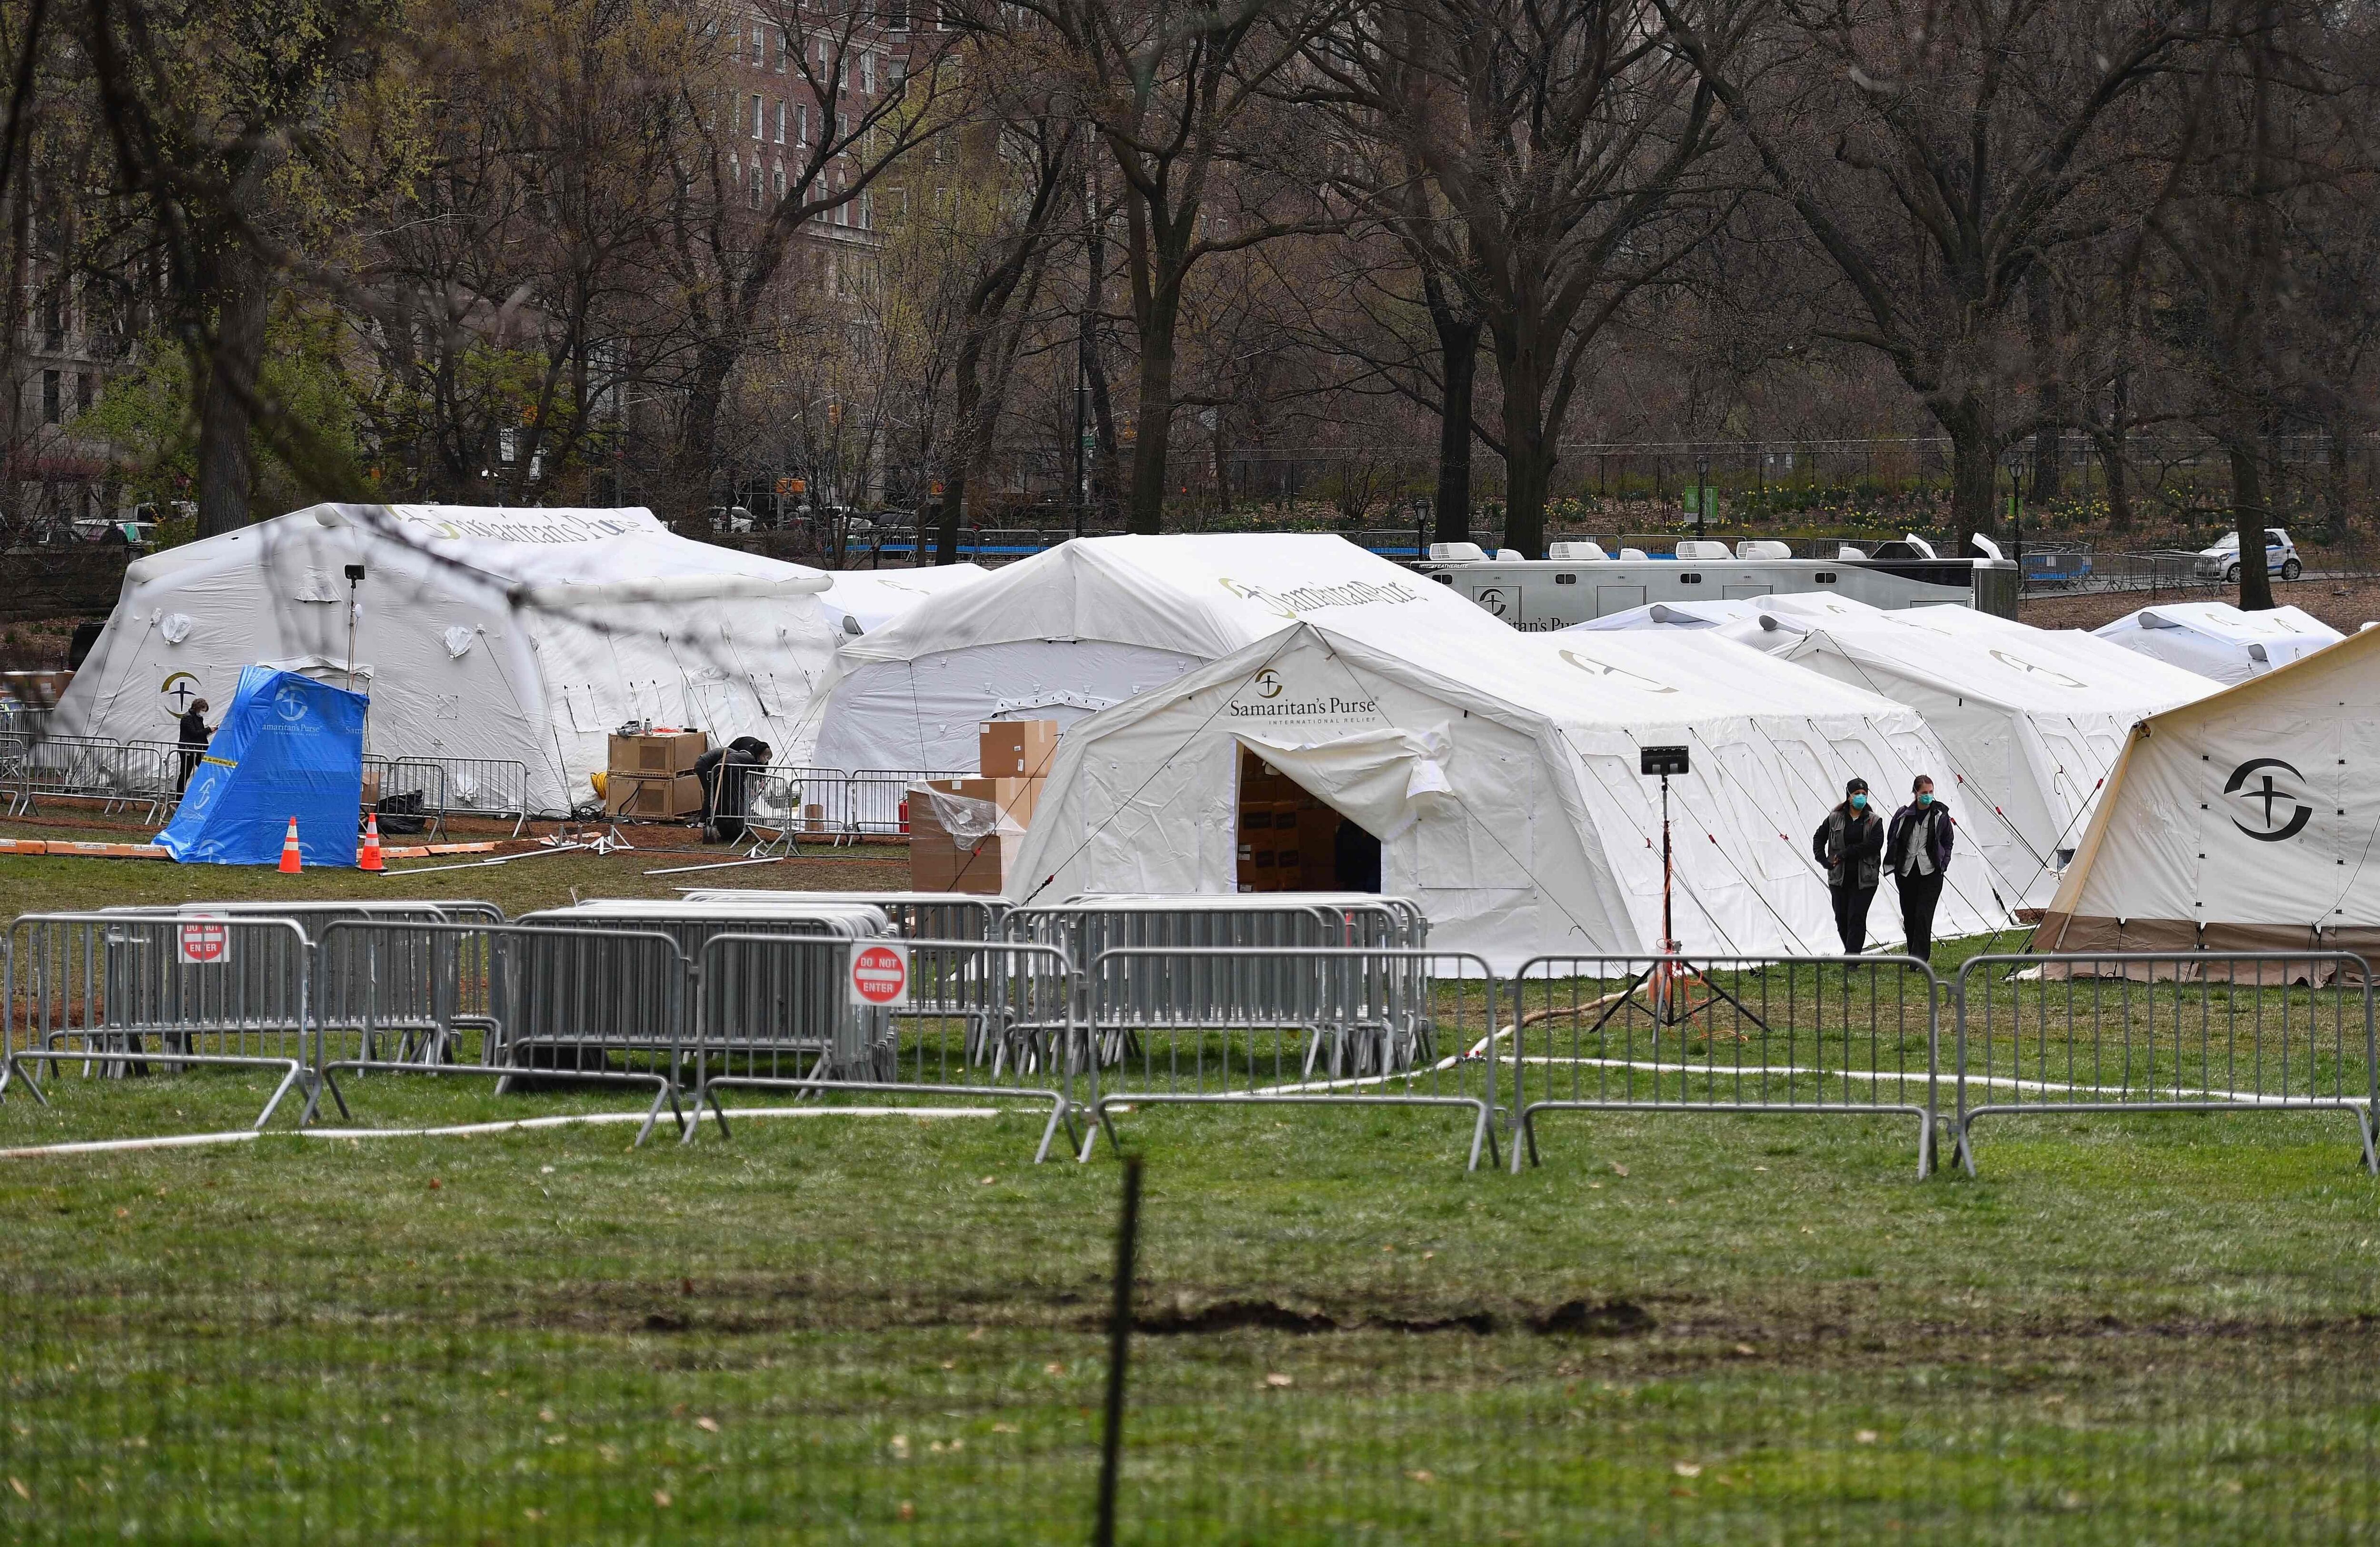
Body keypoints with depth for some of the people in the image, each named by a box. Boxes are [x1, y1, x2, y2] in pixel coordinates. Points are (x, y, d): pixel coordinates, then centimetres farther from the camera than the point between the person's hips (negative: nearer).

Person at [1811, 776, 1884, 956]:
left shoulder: (1874, 821, 1)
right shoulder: (1835, 819, 6)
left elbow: (1875, 844, -13)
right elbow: (1819, 838, 16)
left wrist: (1845, 854, -15)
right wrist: (1824, 860, 0)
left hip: (1864, 879, -3)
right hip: (1840, 878, 3)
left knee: (1857, 917, -10)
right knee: (1841, 918, 8)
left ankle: (1851, 957, -9)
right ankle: (1852, 952, 27)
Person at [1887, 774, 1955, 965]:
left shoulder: (1941, 815, 2)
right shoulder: (1904, 815, 4)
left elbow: (1948, 843, 9)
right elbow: (1892, 840, 13)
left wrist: (1943, 865, -2)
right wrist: (1894, 865, 4)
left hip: (1931, 873, -3)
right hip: (1907, 873, 3)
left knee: (1923, 915, -12)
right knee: (1909, 916, 7)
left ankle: (1920, 957, -12)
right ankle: (1915, 955, 18)